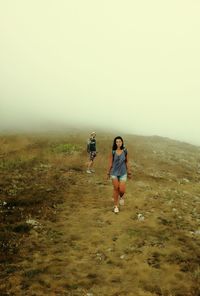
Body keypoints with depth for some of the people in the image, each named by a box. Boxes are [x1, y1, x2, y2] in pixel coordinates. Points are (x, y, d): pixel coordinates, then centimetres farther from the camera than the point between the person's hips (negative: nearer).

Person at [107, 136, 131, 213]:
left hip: (123, 173, 0)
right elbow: (110, 163, 1)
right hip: (114, 173, 0)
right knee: (116, 189, 6)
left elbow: (127, 162, 3)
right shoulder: (113, 152, -6)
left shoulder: (125, 151, -5)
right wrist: (108, 173, 5)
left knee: (122, 190, -5)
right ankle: (116, 206, 21)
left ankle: (121, 196, 32)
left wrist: (129, 173, 6)